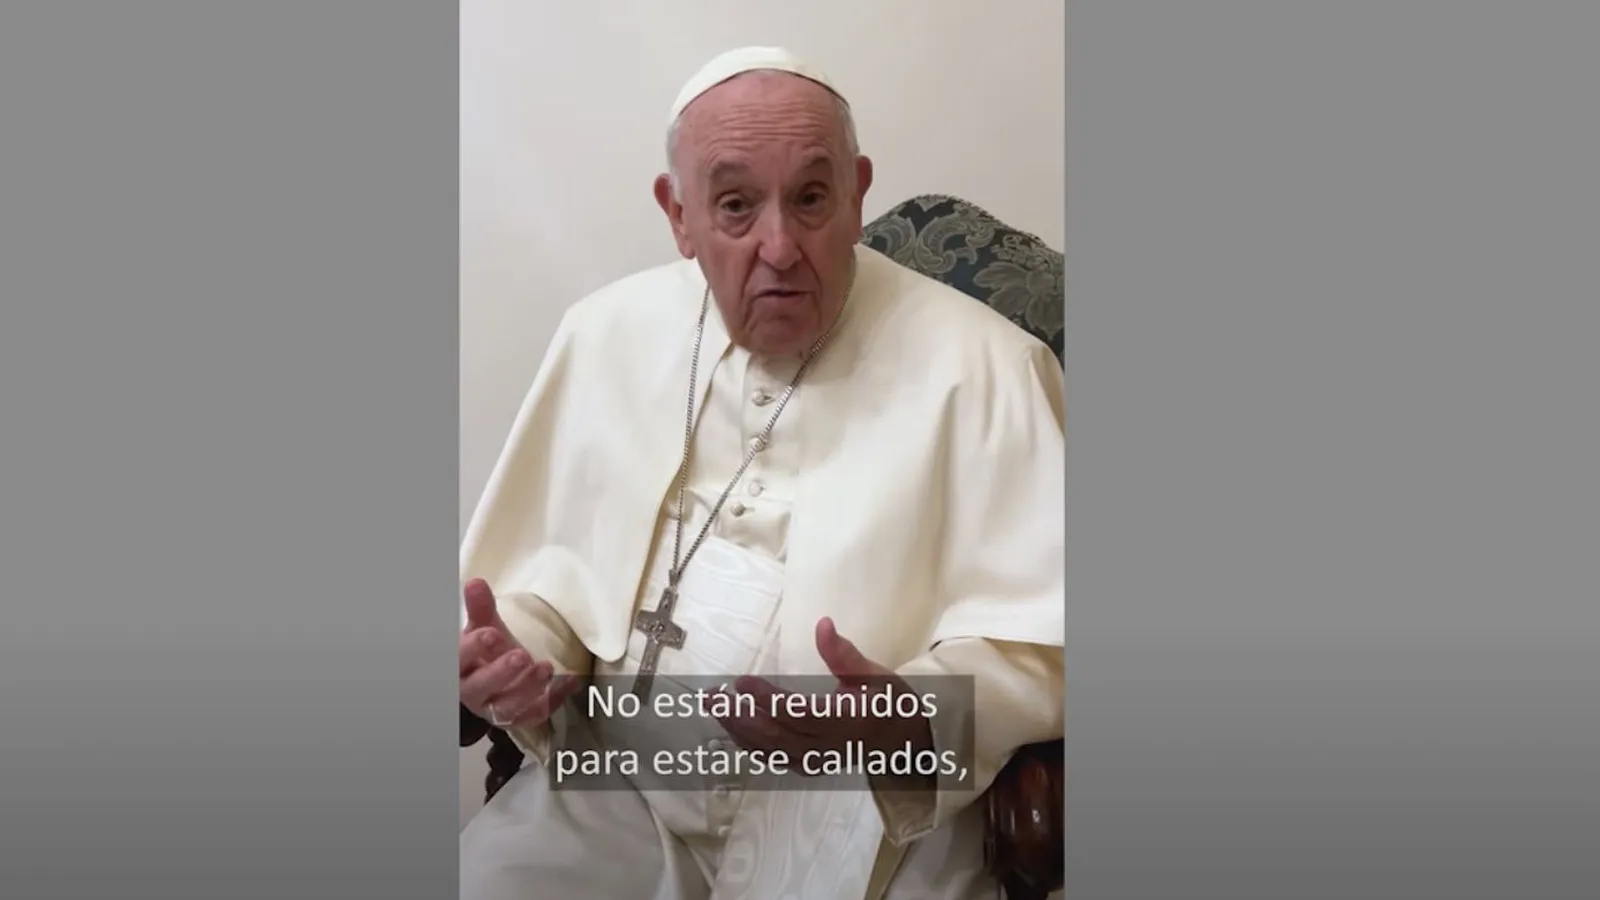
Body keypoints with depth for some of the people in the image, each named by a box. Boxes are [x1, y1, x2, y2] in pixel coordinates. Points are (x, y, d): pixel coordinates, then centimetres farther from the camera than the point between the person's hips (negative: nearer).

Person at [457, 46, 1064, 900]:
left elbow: (1042, 633, -10)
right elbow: (554, 564, 12)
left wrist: (911, 723, -28)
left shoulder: (976, 363, -10)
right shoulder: (606, 333, 4)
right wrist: (517, 651, -9)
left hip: (862, 810, -2)